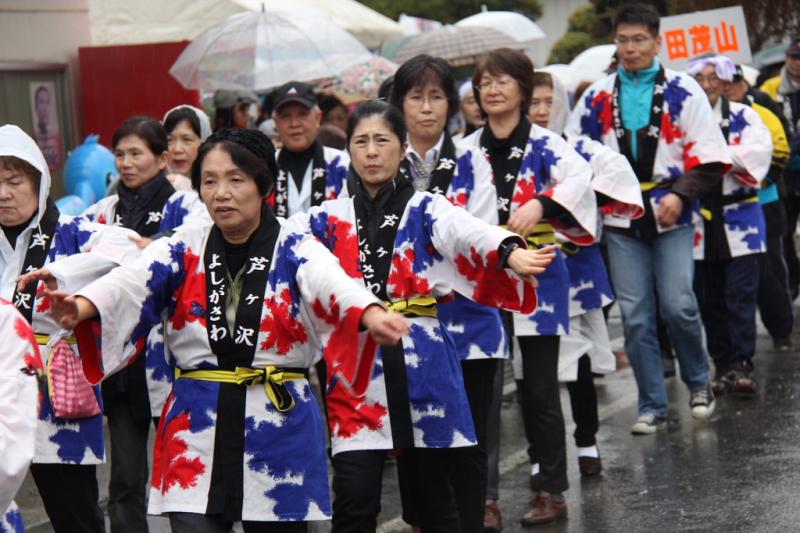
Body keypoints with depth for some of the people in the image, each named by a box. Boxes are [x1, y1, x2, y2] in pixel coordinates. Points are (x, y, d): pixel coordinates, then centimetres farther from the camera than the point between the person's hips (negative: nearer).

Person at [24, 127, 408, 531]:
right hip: (196, 437, 1)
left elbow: (335, 286, -23)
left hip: (279, 434, -1)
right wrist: (80, 307, -38)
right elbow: (128, 283, -15)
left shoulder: (296, 252, -2)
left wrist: (371, 315, -47)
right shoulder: (182, 251, 4)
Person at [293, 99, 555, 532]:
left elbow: (468, 232, -19)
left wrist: (510, 253, -40)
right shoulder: (329, 220, 11)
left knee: (437, 495, 7)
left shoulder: (426, 211, 3)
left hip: (422, 365, -1)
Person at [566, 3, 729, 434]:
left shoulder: (682, 91, -2)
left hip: (671, 215, -2)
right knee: (635, 316, 2)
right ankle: (652, 406, 12)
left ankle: (698, 382, 18)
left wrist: (681, 193, -14)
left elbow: (708, 154, -2)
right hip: (621, 219, 3)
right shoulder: (597, 98, 7)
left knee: (678, 305, -9)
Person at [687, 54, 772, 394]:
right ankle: (723, 367, 15)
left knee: (740, 297, -6)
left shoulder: (742, 116, 2)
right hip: (698, 224, 2)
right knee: (709, 302, 7)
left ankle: (741, 366, -5)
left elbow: (758, 153, -11)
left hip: (739, 221, -2)